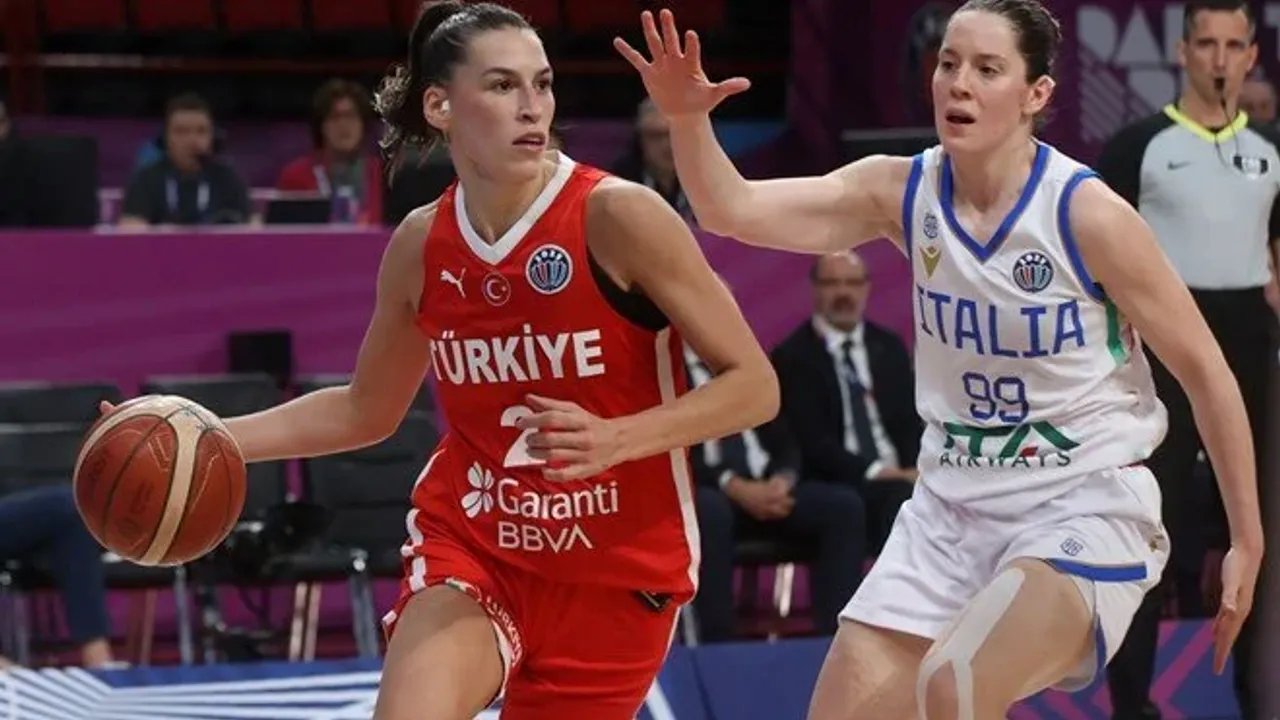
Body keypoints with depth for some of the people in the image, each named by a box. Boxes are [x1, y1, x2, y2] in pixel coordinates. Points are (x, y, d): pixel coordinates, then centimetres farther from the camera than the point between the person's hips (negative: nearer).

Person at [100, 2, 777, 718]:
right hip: (470, 547, 2)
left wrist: (615, 440, -29)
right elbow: (367, 411, 16)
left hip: (617, 569, -2)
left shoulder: (616, 215, -15)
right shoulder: (422, 245, -1)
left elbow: (753, 386, -14)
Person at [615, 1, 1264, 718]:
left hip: (1085, 503, -5)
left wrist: (1248, 542, -4)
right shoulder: (903, 192, -3)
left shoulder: (1088, 216, -15)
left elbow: (1206, 372, -7)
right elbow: (732, 210, -11)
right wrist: (688, 119, -32)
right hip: (954, 504, 6)